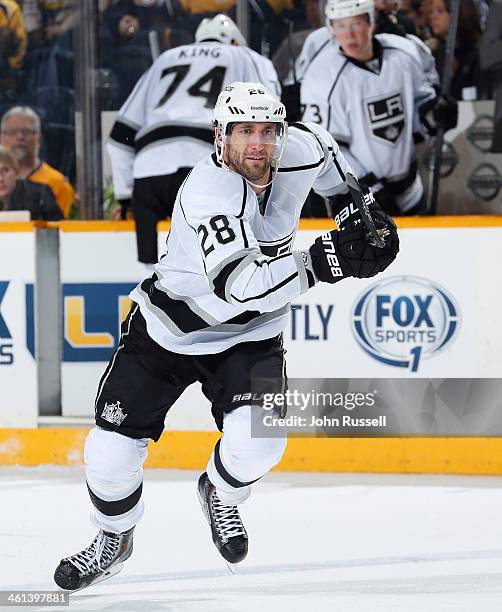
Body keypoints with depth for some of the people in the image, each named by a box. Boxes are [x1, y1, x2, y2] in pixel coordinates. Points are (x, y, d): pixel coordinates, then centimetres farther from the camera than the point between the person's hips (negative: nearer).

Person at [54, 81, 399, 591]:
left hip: (248, 338, 3)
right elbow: (239, 284, -44)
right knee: (112, 449, -4)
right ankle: (113, 539, 28)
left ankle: (220, 493, 15)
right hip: (167, 329, -3)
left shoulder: (299, 152, -13)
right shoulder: (207, 195, -32)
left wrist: (357, 204, 17)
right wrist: (325, 262, -46)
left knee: (256, 440, -21)